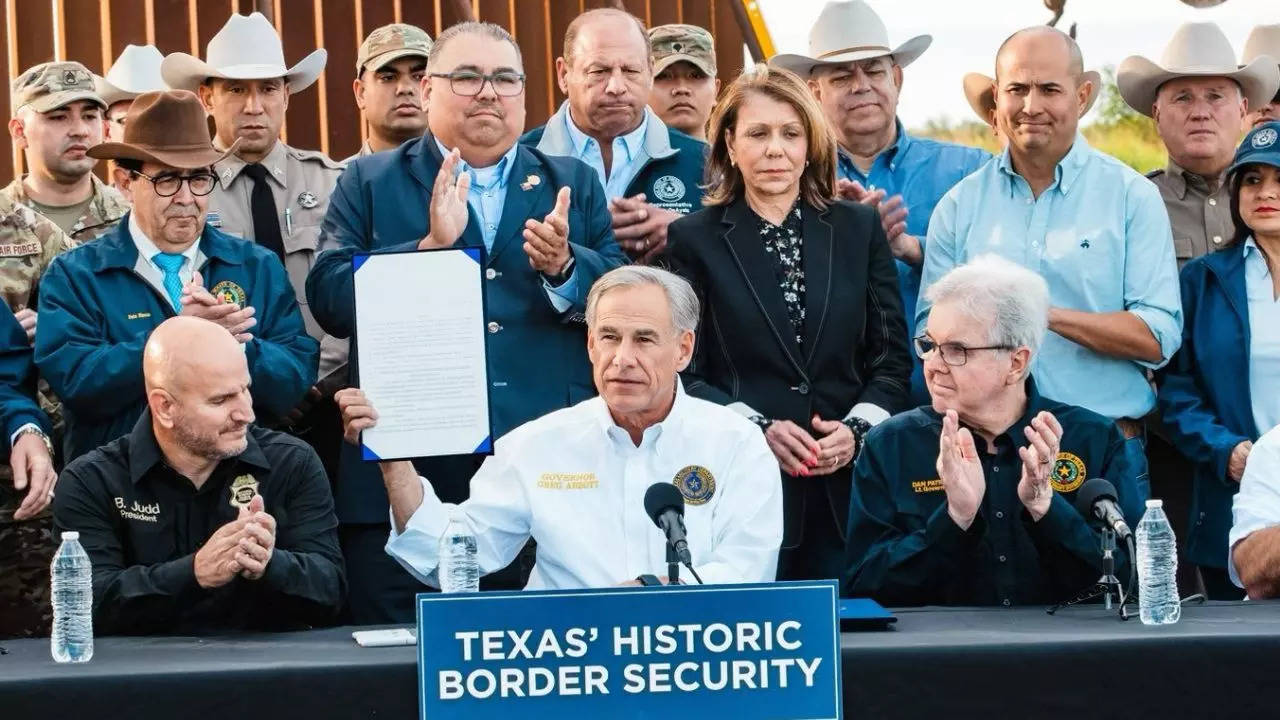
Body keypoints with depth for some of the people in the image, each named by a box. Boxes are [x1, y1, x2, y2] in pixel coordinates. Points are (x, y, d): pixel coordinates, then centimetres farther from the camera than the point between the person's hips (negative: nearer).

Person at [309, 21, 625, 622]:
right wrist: (427, 247, -14)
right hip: (408, 483, -1)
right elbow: (328, 301, -3)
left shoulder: (573, 185, 15)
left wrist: (564, 267, -14)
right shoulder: (369, 183, 10)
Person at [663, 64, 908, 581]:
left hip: (848, 485, 2)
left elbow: (893, 357, 11)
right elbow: (683, 373, 1)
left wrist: (857, 428, -6)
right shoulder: (695, 239, 5)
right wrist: (758, 428, -12)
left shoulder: (859, 229, 12)